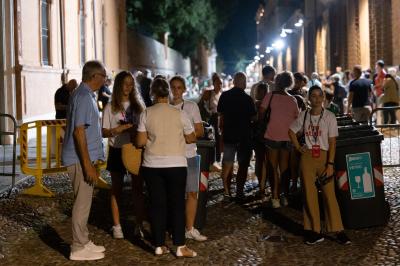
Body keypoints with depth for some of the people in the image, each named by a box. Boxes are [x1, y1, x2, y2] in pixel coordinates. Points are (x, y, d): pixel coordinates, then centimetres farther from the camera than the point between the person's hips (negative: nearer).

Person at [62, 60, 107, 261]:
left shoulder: (86, 95, 15)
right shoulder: (84, 97, -17)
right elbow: (79, 131, -22)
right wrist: (88, 165, -23)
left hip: (84, 158, 10)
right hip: (80, 159, -10)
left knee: (83, 202, 16)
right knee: (82, 203, -3)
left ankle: (83, 242, 25)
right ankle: (79, 249, 4)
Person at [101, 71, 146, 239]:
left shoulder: (139, 105, 6)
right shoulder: (110, 108, 0)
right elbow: (104, 132, -1)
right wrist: (117, 130, -19)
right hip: (117, 151, -1)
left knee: (138, 189, 3)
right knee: (117, 189, 7)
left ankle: (139, 225, 11)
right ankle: (117, 226, 15)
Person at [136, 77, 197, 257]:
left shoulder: (146, 114, -3)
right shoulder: (179, 114, -4)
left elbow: (140, 142, -4)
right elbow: (191, 139, 4)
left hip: (152, 165, 1)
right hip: (176, 164, -1)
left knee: (157, 204, 8)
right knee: (177, 204, 6)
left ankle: (159, 246, 12)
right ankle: (180, 247, 6)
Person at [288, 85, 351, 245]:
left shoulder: (329, 117, -4)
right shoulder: (303, 116, 4)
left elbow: (332, 142, -6)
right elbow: (291, 131, 20)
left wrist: (330, 164, -12)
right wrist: (298, 147, 6)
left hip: (324, 157, -2)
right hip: (307, 157, 2)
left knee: (329, 194, -4)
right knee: (309, 194, 4)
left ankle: (338, 231, 3)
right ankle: (314, 232, 11)